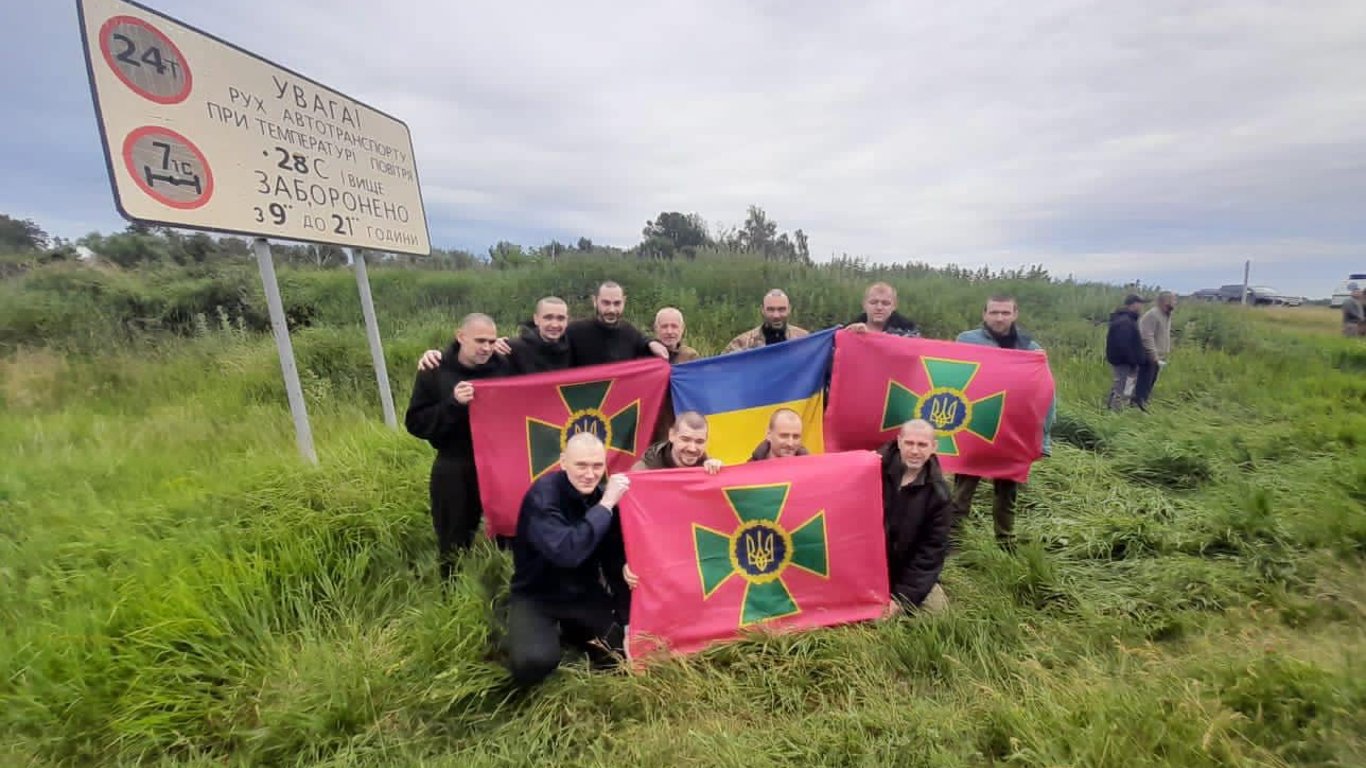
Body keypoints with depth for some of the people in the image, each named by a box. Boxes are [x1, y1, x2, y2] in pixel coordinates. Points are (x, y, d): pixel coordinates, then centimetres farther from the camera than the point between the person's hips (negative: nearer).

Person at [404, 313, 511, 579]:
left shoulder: (504, 367, 0)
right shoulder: (435, 372, -4)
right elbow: (415, 423, -7)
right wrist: (452, 404, -22)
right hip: (455, 472, -1)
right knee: (454, 544, 12)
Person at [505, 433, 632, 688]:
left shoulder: (604, 495, -6)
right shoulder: (543, 495, -24)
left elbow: (615, 559, -2)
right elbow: (566, 553, -38)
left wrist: (627, 617, -4)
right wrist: (605, 506, -36)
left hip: (585, 593, 5)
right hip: (537, 596, -4)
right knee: (533, 662, -28)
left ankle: (570, 632, 17)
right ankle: (549, 633, 7)